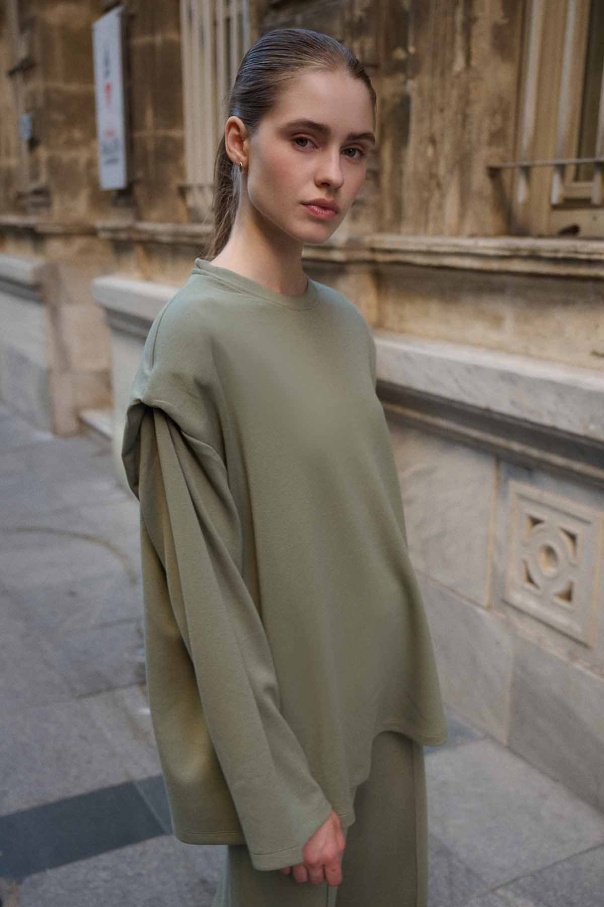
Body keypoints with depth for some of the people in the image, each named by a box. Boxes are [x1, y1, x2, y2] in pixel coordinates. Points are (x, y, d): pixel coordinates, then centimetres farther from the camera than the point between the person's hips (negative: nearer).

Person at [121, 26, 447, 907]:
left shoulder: (347, 323, 0)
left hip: (383, 696, 6)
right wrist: (284, 798, -15)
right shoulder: (197, 332, -20)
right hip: (284, 717, -6)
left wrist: (408, 684, 10)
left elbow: (373, 522, 8)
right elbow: (208, 595, -19)